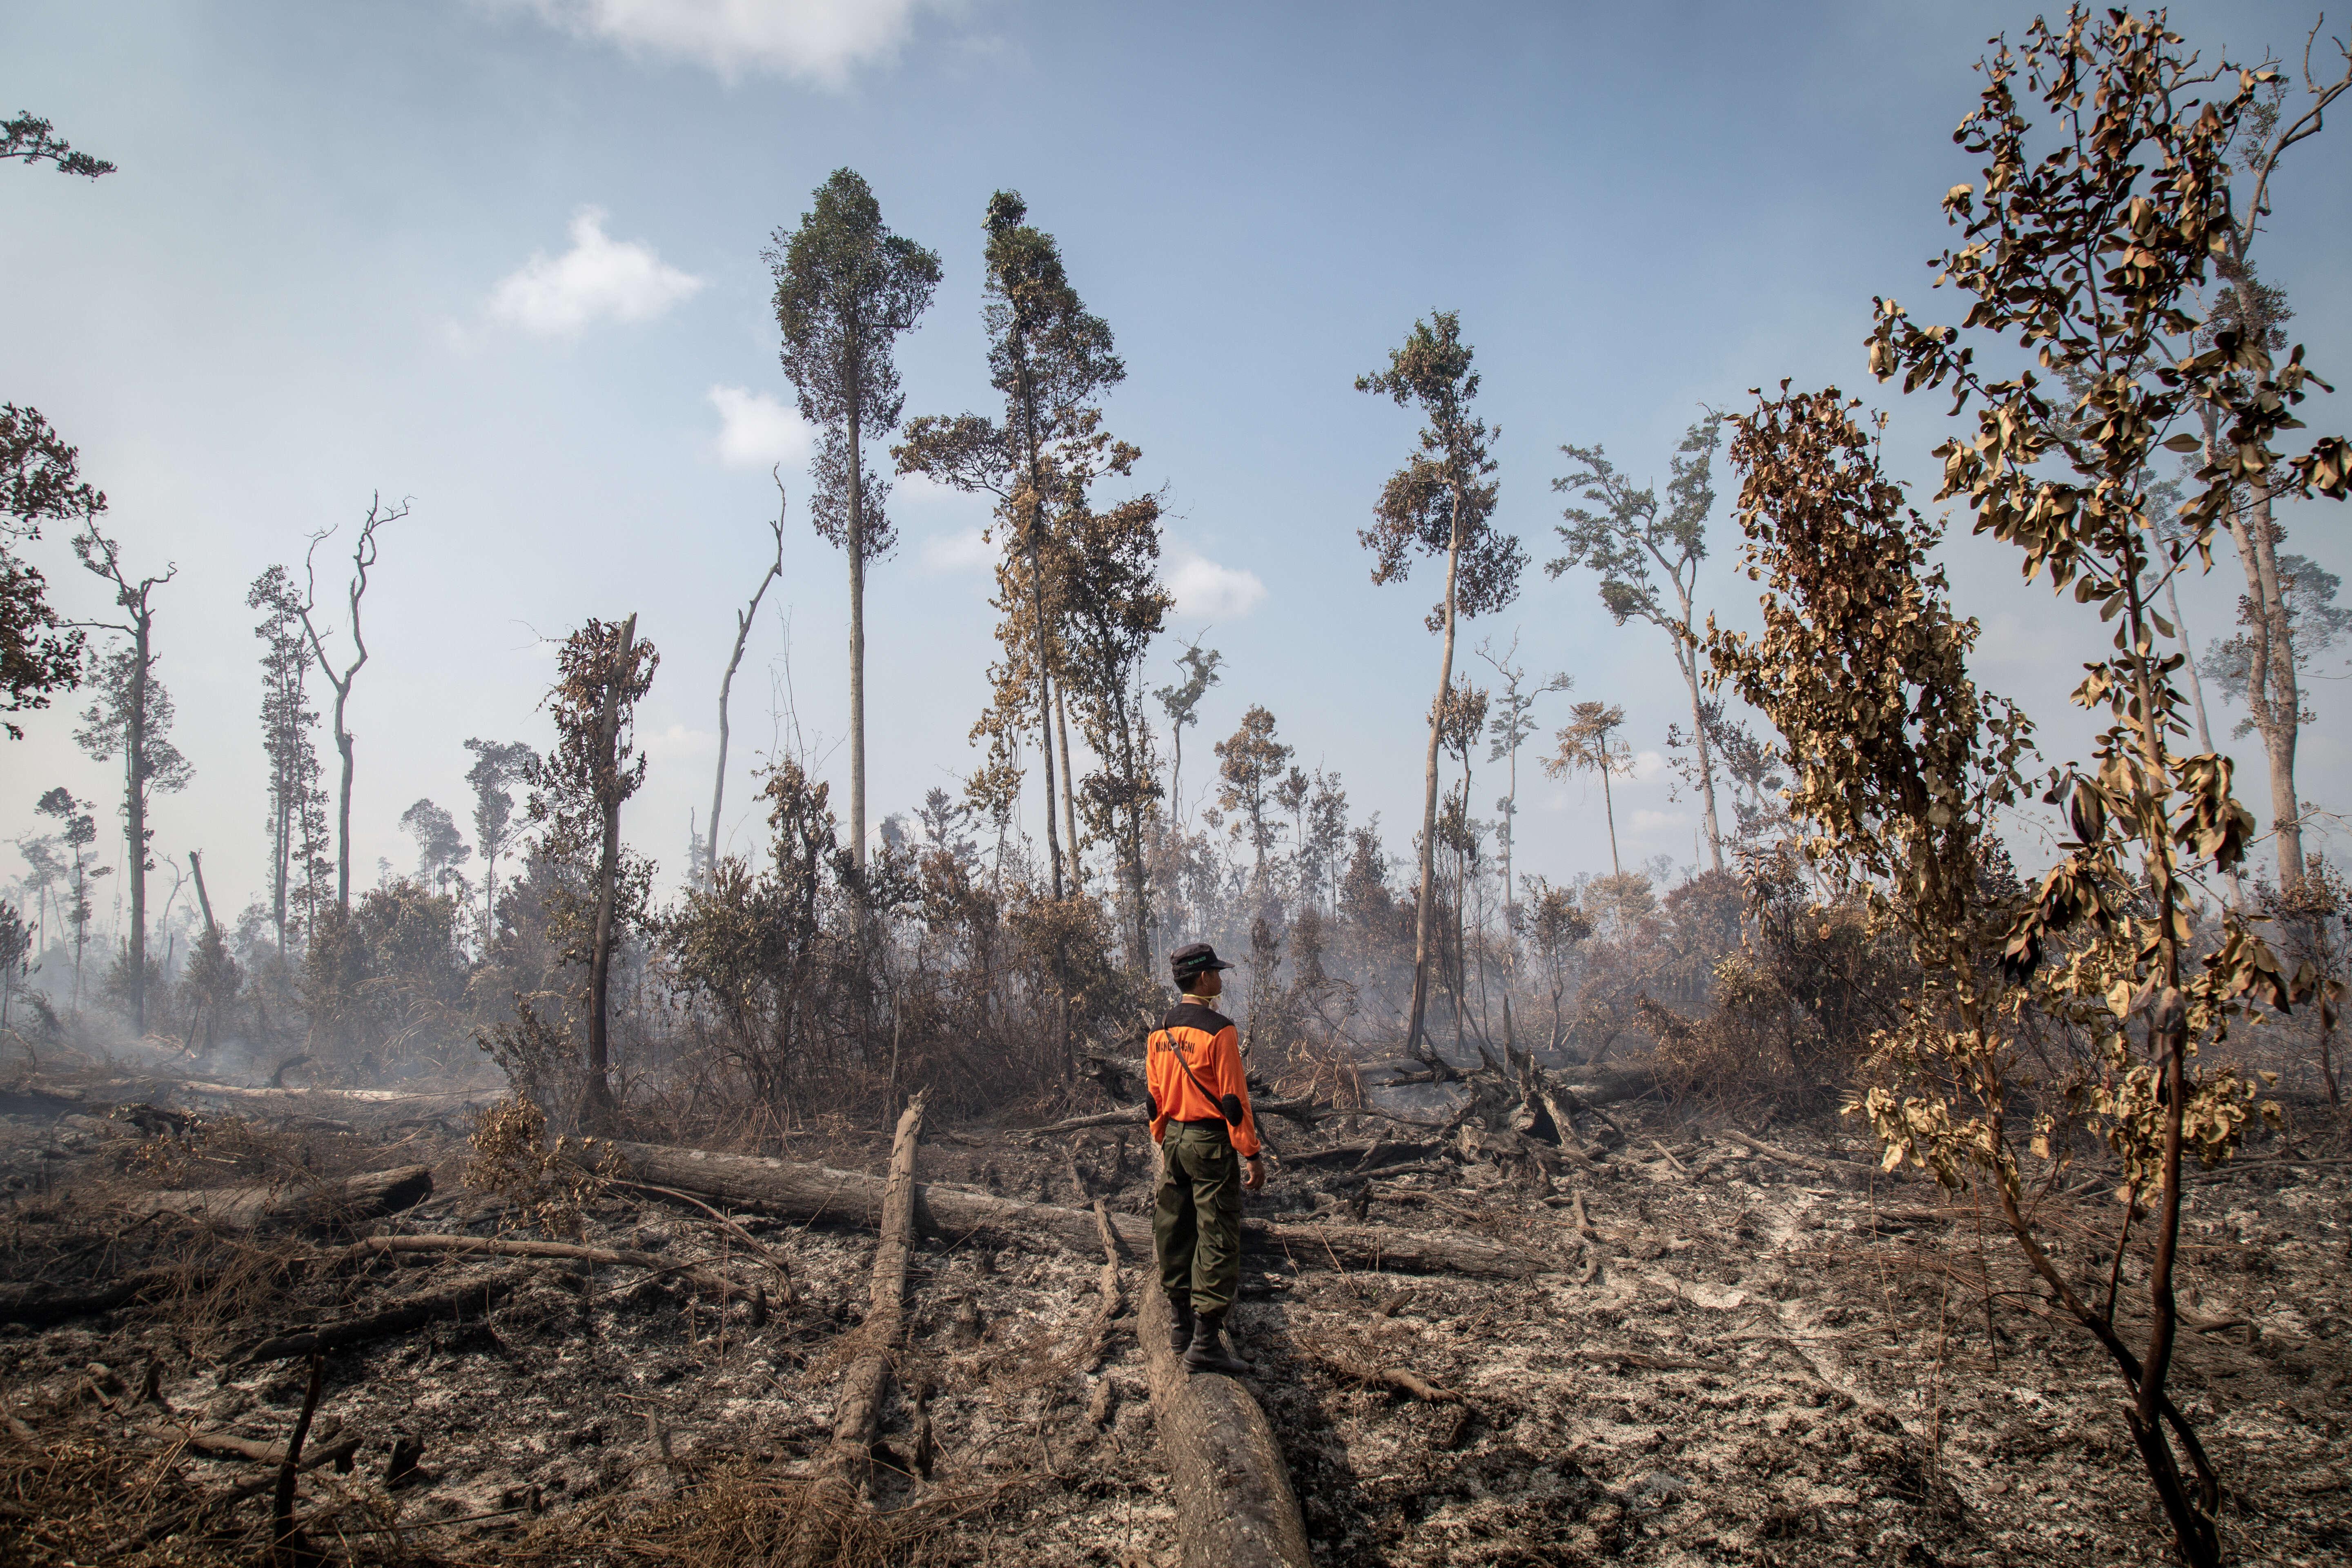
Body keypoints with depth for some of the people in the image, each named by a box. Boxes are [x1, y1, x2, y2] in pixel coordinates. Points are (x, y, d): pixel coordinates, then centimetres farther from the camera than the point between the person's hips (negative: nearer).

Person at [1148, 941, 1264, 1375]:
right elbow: (1233, 1098, -16)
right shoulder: (1218, 1031, -16)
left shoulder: (1160, 1032, 7)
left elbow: (1154, 1096, 12)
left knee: (1175, 1233, 16)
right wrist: (1252, 1155, -10)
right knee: (1217, 1239, -3)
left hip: (1174, 1141, 8)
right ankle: (1205, 1341, -3)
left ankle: (1180, 1323, 28)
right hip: (1210, 1143, -8)